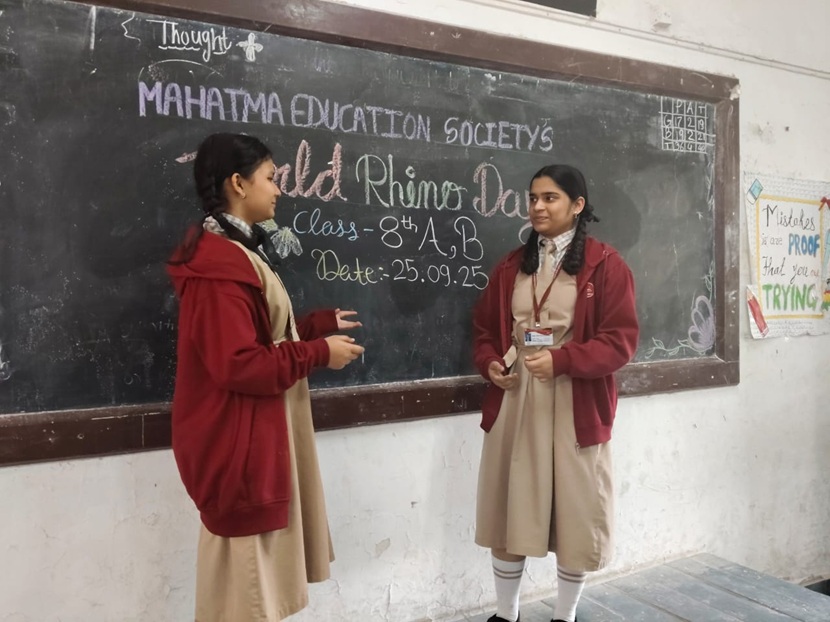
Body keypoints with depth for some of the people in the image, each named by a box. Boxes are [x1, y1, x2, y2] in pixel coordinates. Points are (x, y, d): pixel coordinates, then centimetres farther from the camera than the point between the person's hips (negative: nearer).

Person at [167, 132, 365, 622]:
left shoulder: (236, 251, 12)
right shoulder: (220, 264, -22)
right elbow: (240, 364, -27)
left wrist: (322, 323, 12)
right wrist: (319, 353, -18)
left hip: (260, 432, 11)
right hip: (240, 439, -11)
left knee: (260, 566, 22)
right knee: (246, 567, 5)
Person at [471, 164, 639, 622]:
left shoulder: (605, 264, -4)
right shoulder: (512, 265, 10)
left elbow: (621, 339, -10)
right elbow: (484, 327, 14)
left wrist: (562, 360, -22)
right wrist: (490, 363, -7)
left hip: (575, 407, -3)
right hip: (514, 403, 4)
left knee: (575, 511, 8)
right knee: (509, 509, 11)